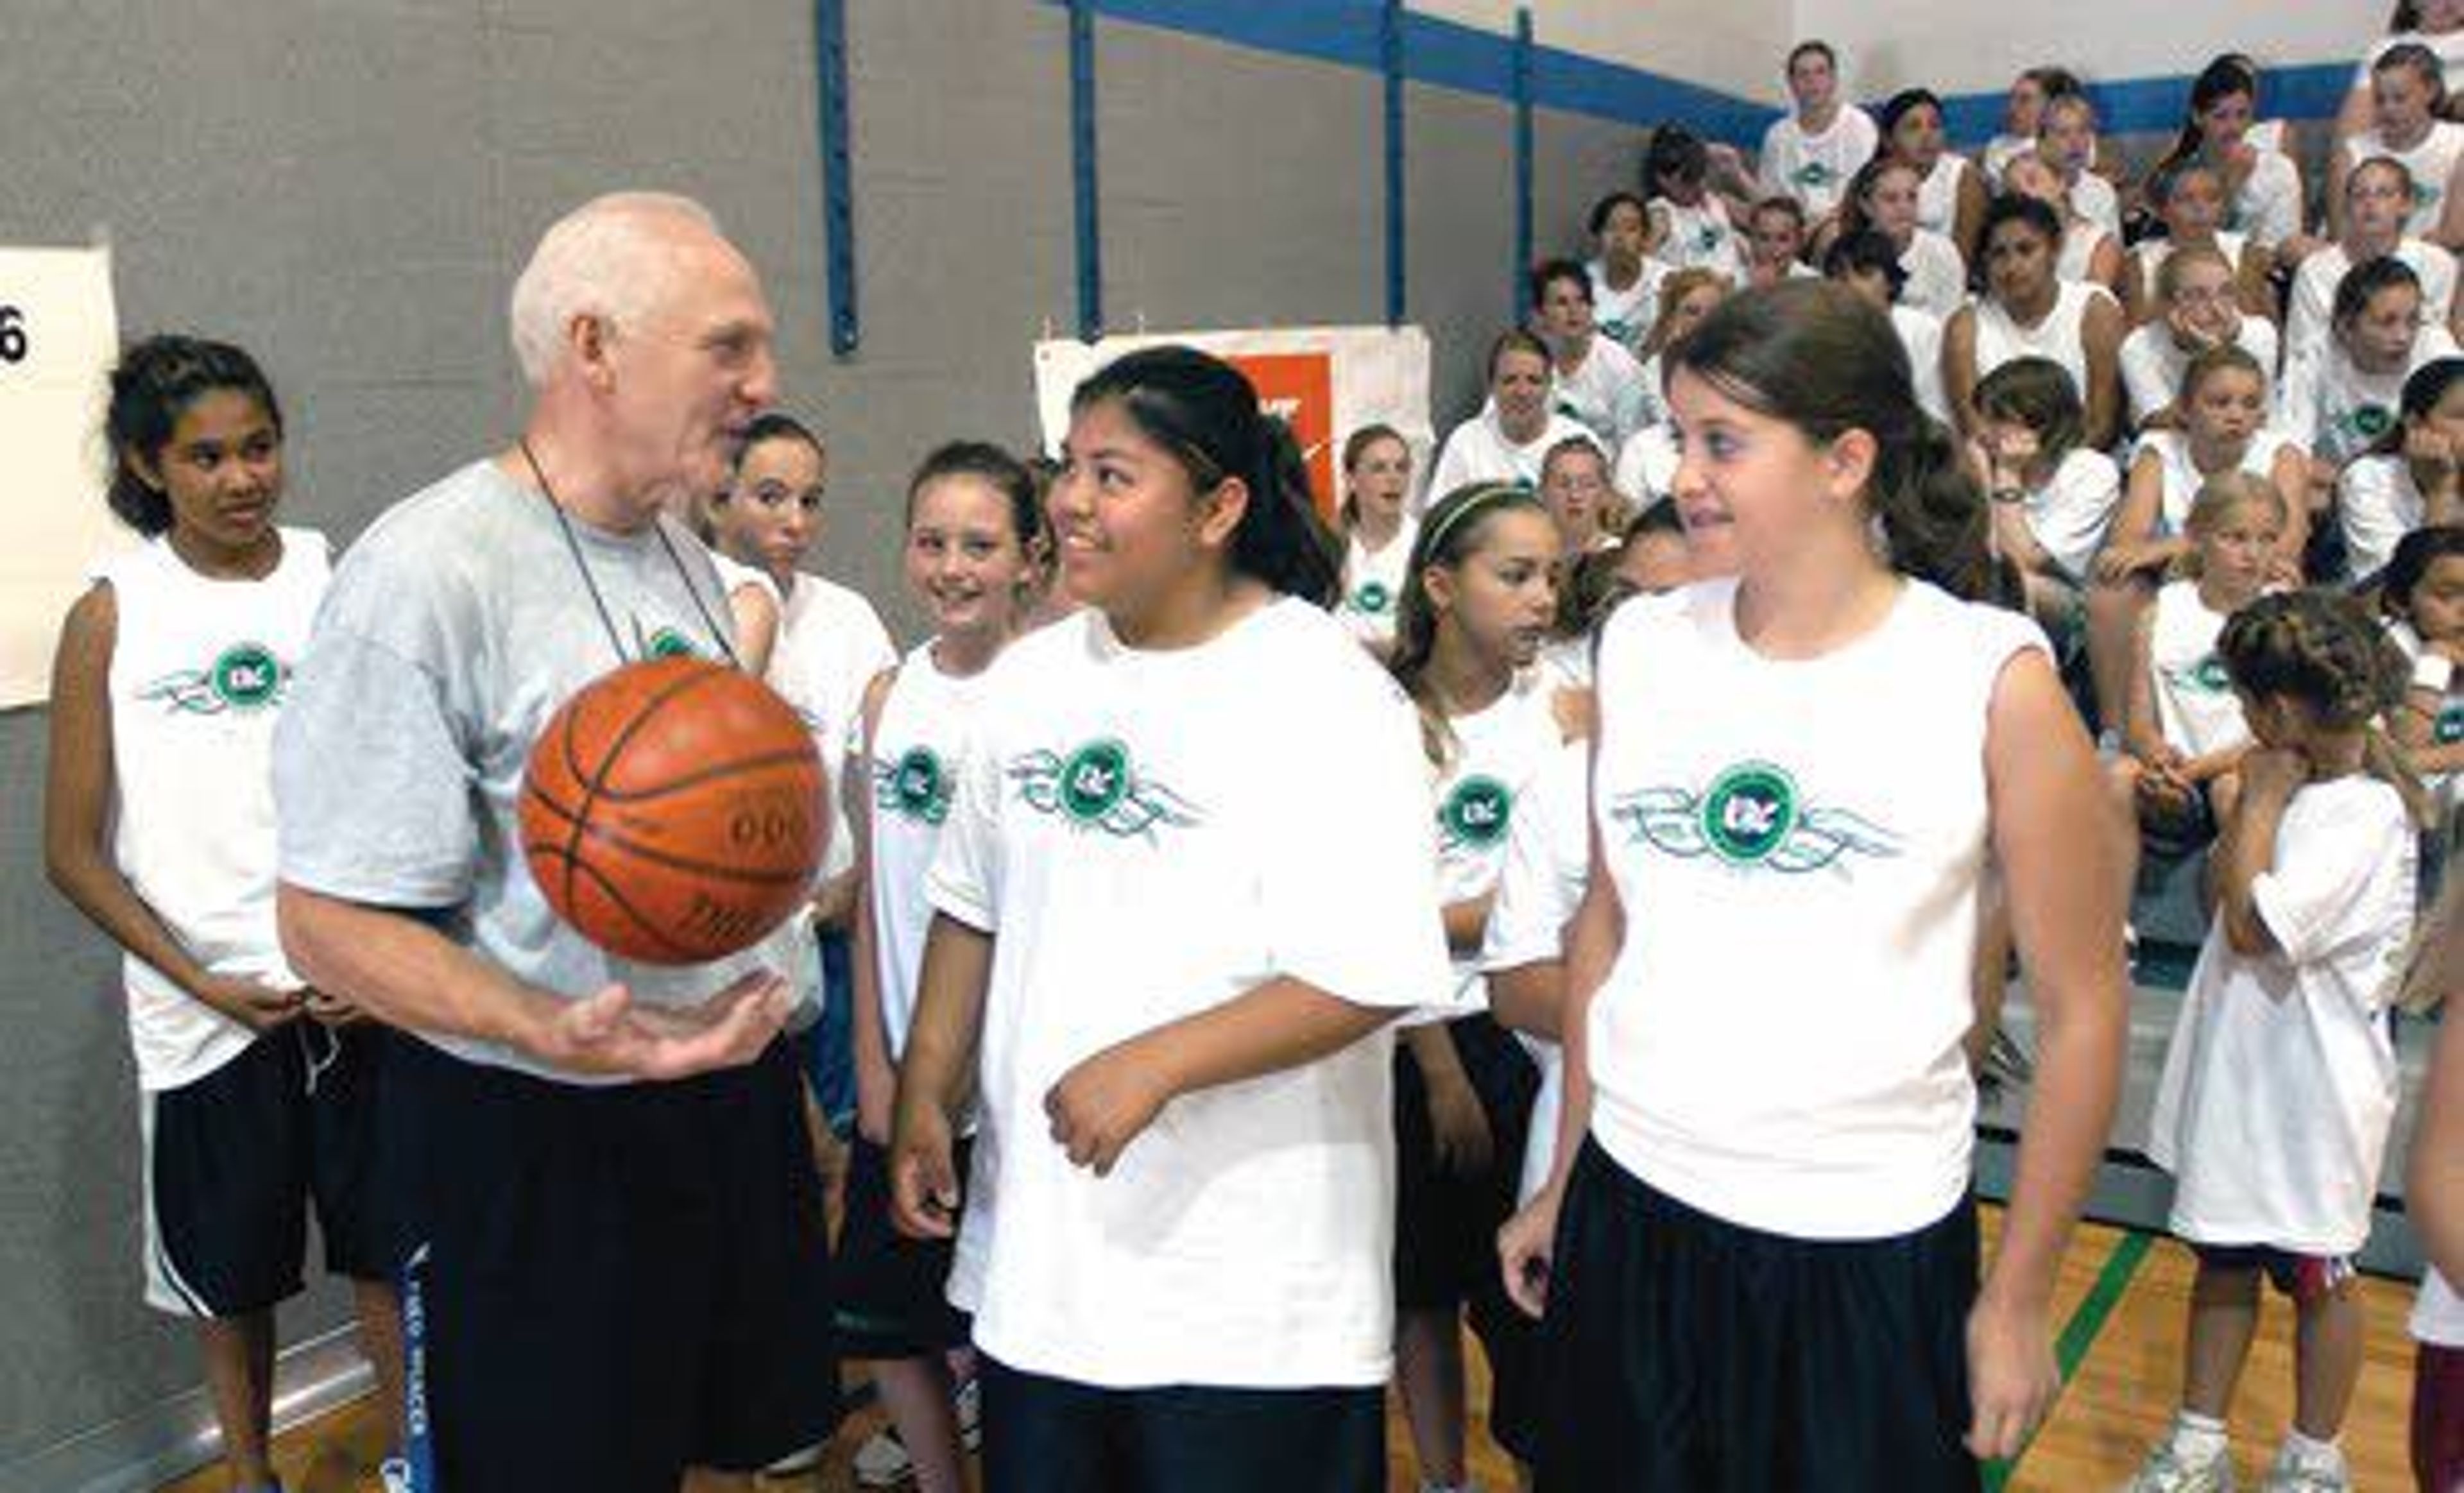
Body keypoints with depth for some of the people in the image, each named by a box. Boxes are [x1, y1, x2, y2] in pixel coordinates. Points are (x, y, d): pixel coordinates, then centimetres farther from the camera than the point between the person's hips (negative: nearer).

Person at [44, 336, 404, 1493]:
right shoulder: (111, 615, -3)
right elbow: (73, 850, -1)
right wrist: (207, 983, -10)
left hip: (363, 991, 1)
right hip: (205, 1006, 0)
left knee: (388, 1245, 9)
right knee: (231, 1268, 15)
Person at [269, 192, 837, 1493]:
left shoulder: (680, 545, 5)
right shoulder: (423, 575, -21)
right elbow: (330, 922, -20)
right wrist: (558, 1035, -34)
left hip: (732, 1085, 8)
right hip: (535, 1142, -7)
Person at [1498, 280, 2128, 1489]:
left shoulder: (1993, 679, -9)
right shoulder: (1639, 645, 1)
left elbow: (2081, 1010, -4)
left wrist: (2017, 1300, -1)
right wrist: (1562, 1184, 12)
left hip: (1870, 1246, -3)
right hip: (1630, 1209, 3)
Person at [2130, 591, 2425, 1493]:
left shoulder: (2367, 817, -23)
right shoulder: (2304, 784, 3)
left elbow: (2251, 924, -26)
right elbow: (2224, 892, 16)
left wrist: (2260, 801, -18)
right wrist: (2254, 801, 4)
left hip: (2310, 1092, -8)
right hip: (2240, 1075, 8)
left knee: (2317, 1276, 11)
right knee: (2223, 1259, 16)